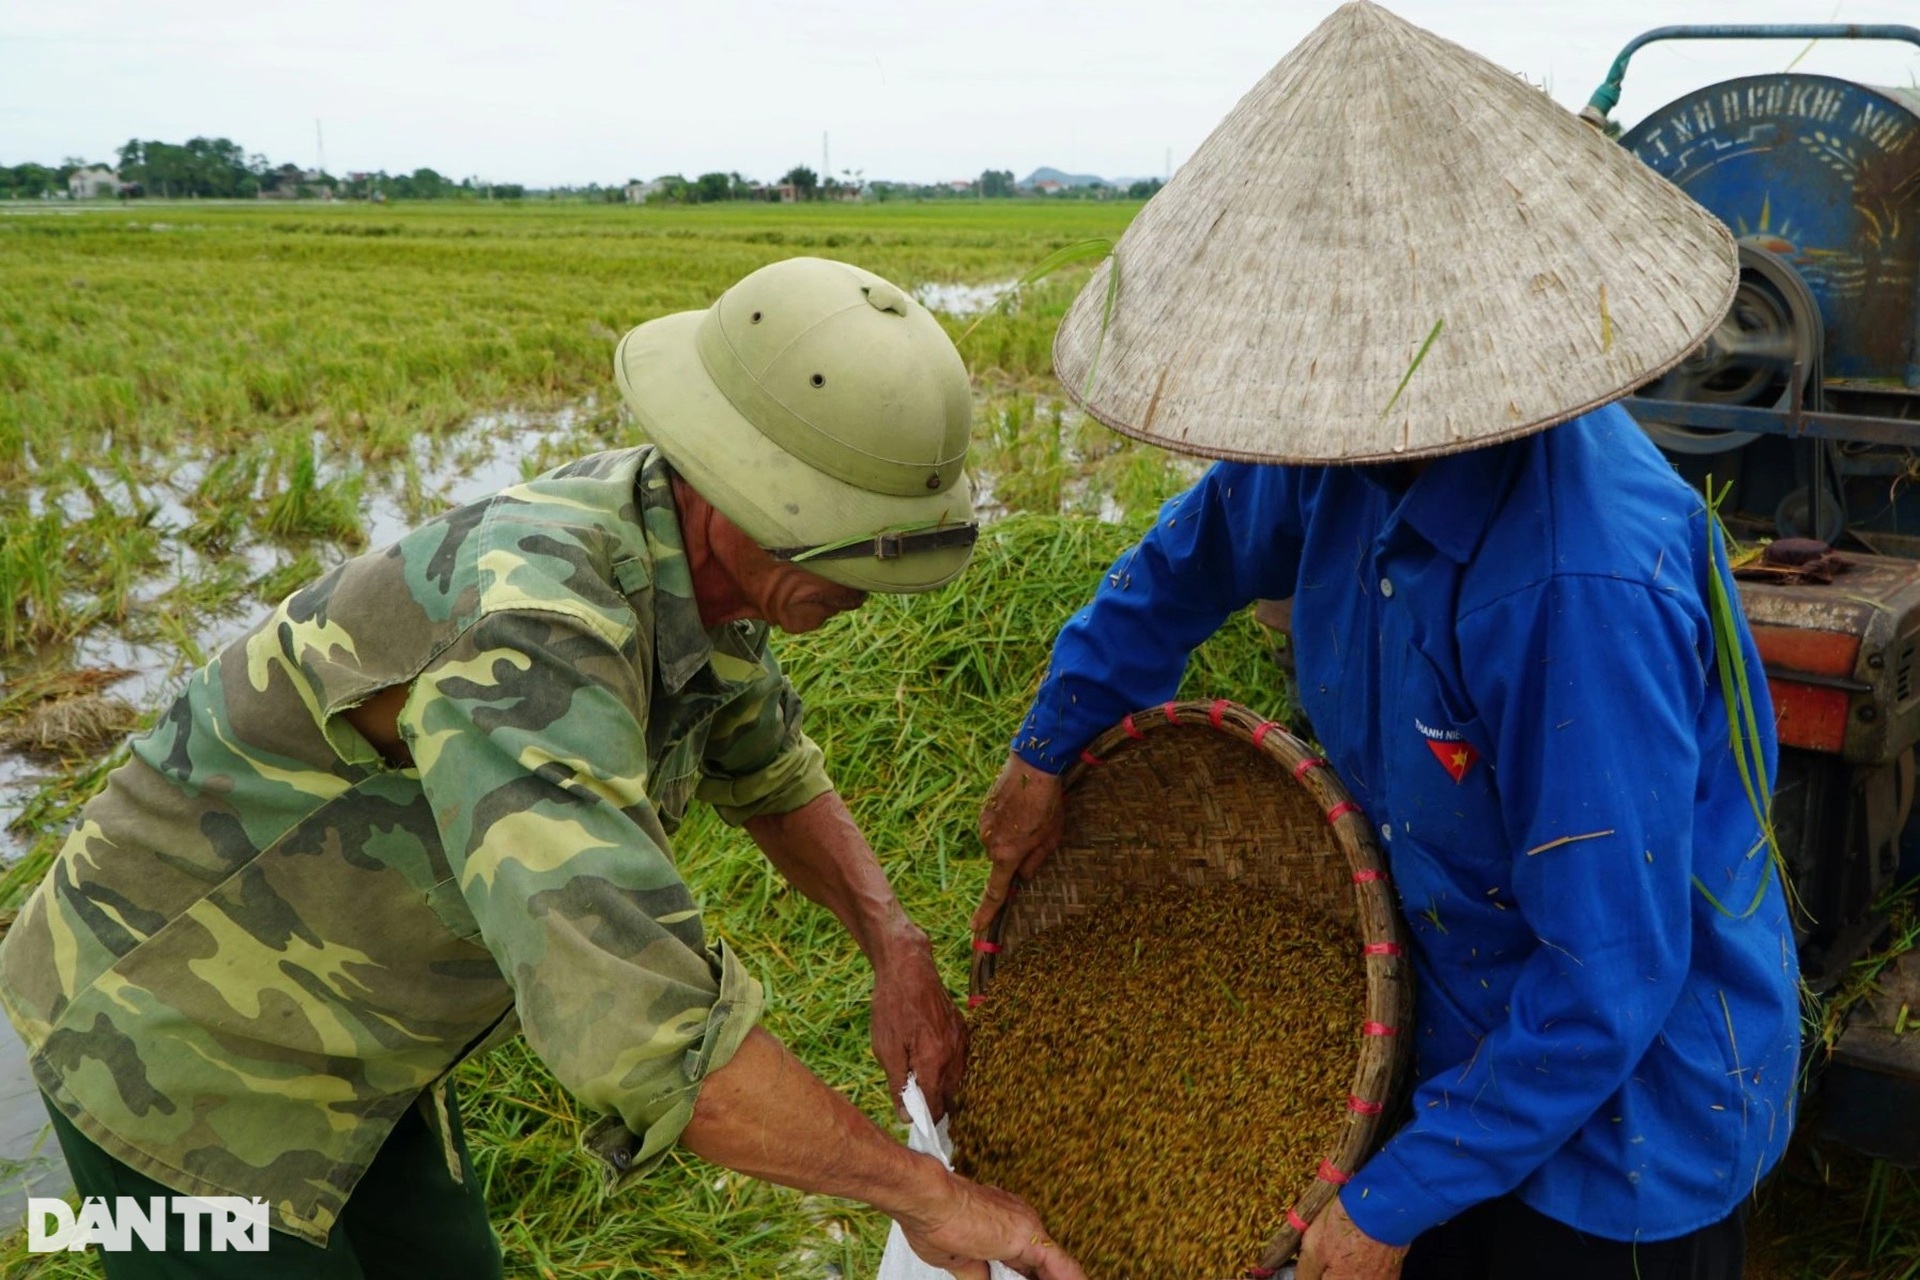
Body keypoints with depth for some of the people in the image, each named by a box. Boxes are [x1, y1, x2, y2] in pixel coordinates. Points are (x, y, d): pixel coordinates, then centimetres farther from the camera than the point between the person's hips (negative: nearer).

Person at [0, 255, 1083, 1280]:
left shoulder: (687, 548, -10)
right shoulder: (529, 629, -39)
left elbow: (769, 772, 7)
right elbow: (640, 1027, -49)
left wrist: (898, 946, -9)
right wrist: (919, 1188, -36)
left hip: (331, 1017, 8)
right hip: (175, 1045, -8)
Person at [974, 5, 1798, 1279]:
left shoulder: (1583, 581, -36)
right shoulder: (1359, 455, -11)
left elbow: (1614, 974, -30)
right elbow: (1192, 553, 11)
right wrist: (1047, 752, 11)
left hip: (1623, 1132, -7)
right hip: (1463, 1036, 7)